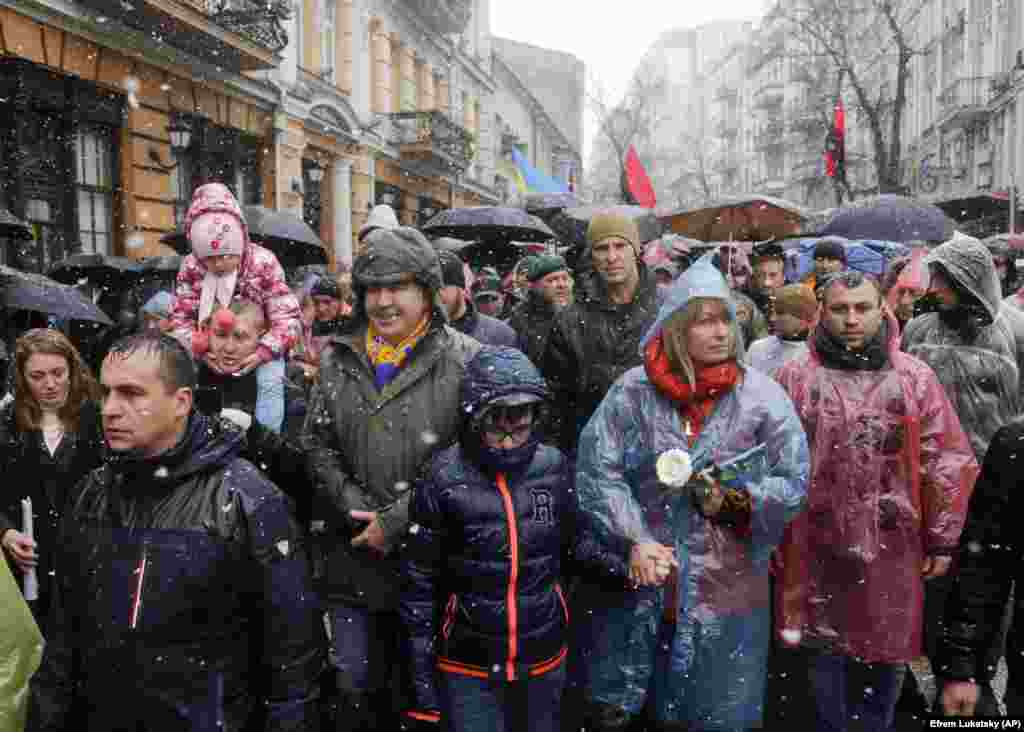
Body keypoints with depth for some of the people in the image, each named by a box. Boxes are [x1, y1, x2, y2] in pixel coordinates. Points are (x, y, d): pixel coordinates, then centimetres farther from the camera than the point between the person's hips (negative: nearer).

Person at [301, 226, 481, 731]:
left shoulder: (464, 361, -9)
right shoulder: (337, 358, 5)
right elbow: (317, 444, 6)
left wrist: (398, 520, -16)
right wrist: (358, 511, -7)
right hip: (353, 557, 3)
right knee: (356, 685, 14)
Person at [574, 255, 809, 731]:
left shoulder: (762, 396, -3)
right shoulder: (631, 391, -3)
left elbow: (794, 482, 0)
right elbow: (595, 471, -7)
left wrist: (735, 502, -15)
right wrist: (633, 540, -16)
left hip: (726, 590, 0)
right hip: (634, 584, 1)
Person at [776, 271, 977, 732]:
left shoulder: (915, 378, -1)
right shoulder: (795, 377, -1)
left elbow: (948, 463, 0)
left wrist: (943, 539, -1)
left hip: (893, 545, 1)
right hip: (816, 546, 0)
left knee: (886, 652, 15)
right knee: (825, 652, 11)